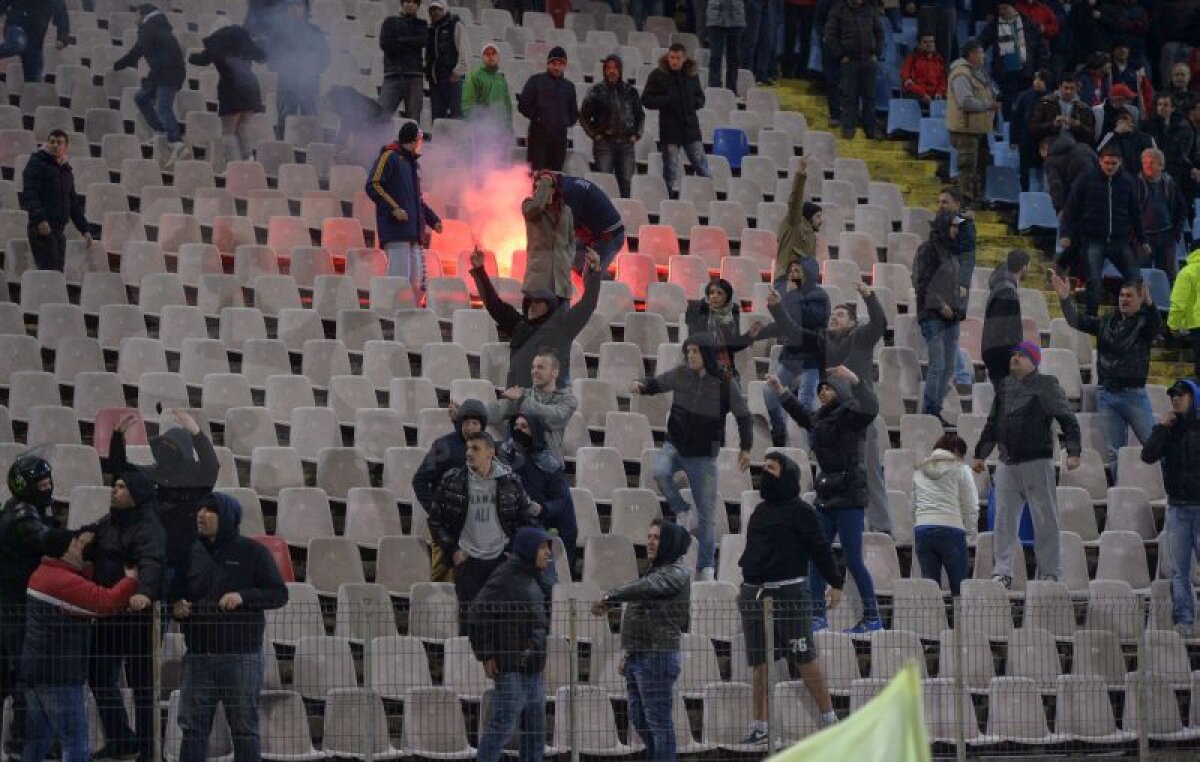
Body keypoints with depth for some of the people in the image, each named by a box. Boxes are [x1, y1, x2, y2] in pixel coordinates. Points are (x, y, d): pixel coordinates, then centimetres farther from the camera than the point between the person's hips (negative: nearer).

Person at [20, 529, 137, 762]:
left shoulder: (41, 574, 10)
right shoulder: (65, 582, -19)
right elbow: (108, 602, -25)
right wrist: (131, 579, -9)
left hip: (34, 670, 10)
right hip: (60, 676, -10)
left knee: (36, 742, 14)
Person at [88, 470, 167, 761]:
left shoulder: (149, 528, -15)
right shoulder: (107, 524, 13)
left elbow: (151, 562, -32)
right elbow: (91, 555, 25)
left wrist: (144, 592, -49)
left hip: (138, 612, -9)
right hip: (108, 614, 9)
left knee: (141, 681, -2)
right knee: (100, 676, 13)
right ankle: (120, 738, 25)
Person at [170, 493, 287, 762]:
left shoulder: (252, 552, -1)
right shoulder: (191, 553, 11)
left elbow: (279, 594, -4)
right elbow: (176, 594, 20)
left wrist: (243, 597, -19)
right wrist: (176, 607, -3)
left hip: (241, 656, -4)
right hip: (199, 656, 4)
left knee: (244, 728, 3)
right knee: (193, 727, 3)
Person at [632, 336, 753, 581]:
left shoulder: (726, 384, -9)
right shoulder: (680, 374, -2)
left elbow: (743, 416, 0)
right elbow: (657, 383, 10)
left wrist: (745, 447, -4)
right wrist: (641, 385, -12)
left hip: (703, 455, -2)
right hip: (675, 445, 2)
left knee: (706, 514, 0)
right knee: (660, 472, -32)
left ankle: (706, 568, 12)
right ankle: (682, 511, -3)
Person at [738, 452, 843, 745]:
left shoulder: (800, 511, -3)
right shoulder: (761, 510, 18)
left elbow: (820, 548, -5)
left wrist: (835, 583, -7)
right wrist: (745, 587, 23)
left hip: (789, 593, -7)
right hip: (755, 594, 7)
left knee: (805, 660, -6)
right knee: (759, 663, 6)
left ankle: (829, 718, 2)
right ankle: (759, 727, 9)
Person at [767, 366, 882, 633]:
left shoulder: (849, 415, -8)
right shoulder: (819, 419, 14)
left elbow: (870, 408, -30)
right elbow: (802, 415, 37)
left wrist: (853, 379, -33)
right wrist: (779, 389, 40)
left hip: (849, 497, -8)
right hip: (826, 497, 8)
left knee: (853, 559, -6)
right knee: (816, 557, 6)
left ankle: (873, 617, 2)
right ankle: (817, 615, 11)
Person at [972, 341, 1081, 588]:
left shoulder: (1046, 385, -2)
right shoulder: (1005, 387, 15)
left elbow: (1067, 420, -6)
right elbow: (992, 424, 23)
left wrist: (1073, 452, -17)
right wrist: (980, 454, 20)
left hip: (1037, 463, -5)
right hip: (1007, 464, 5)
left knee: (1045, 520, -1)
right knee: (1004, 520, 2)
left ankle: (1050, 574, 5)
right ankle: (1002, 572, 4)